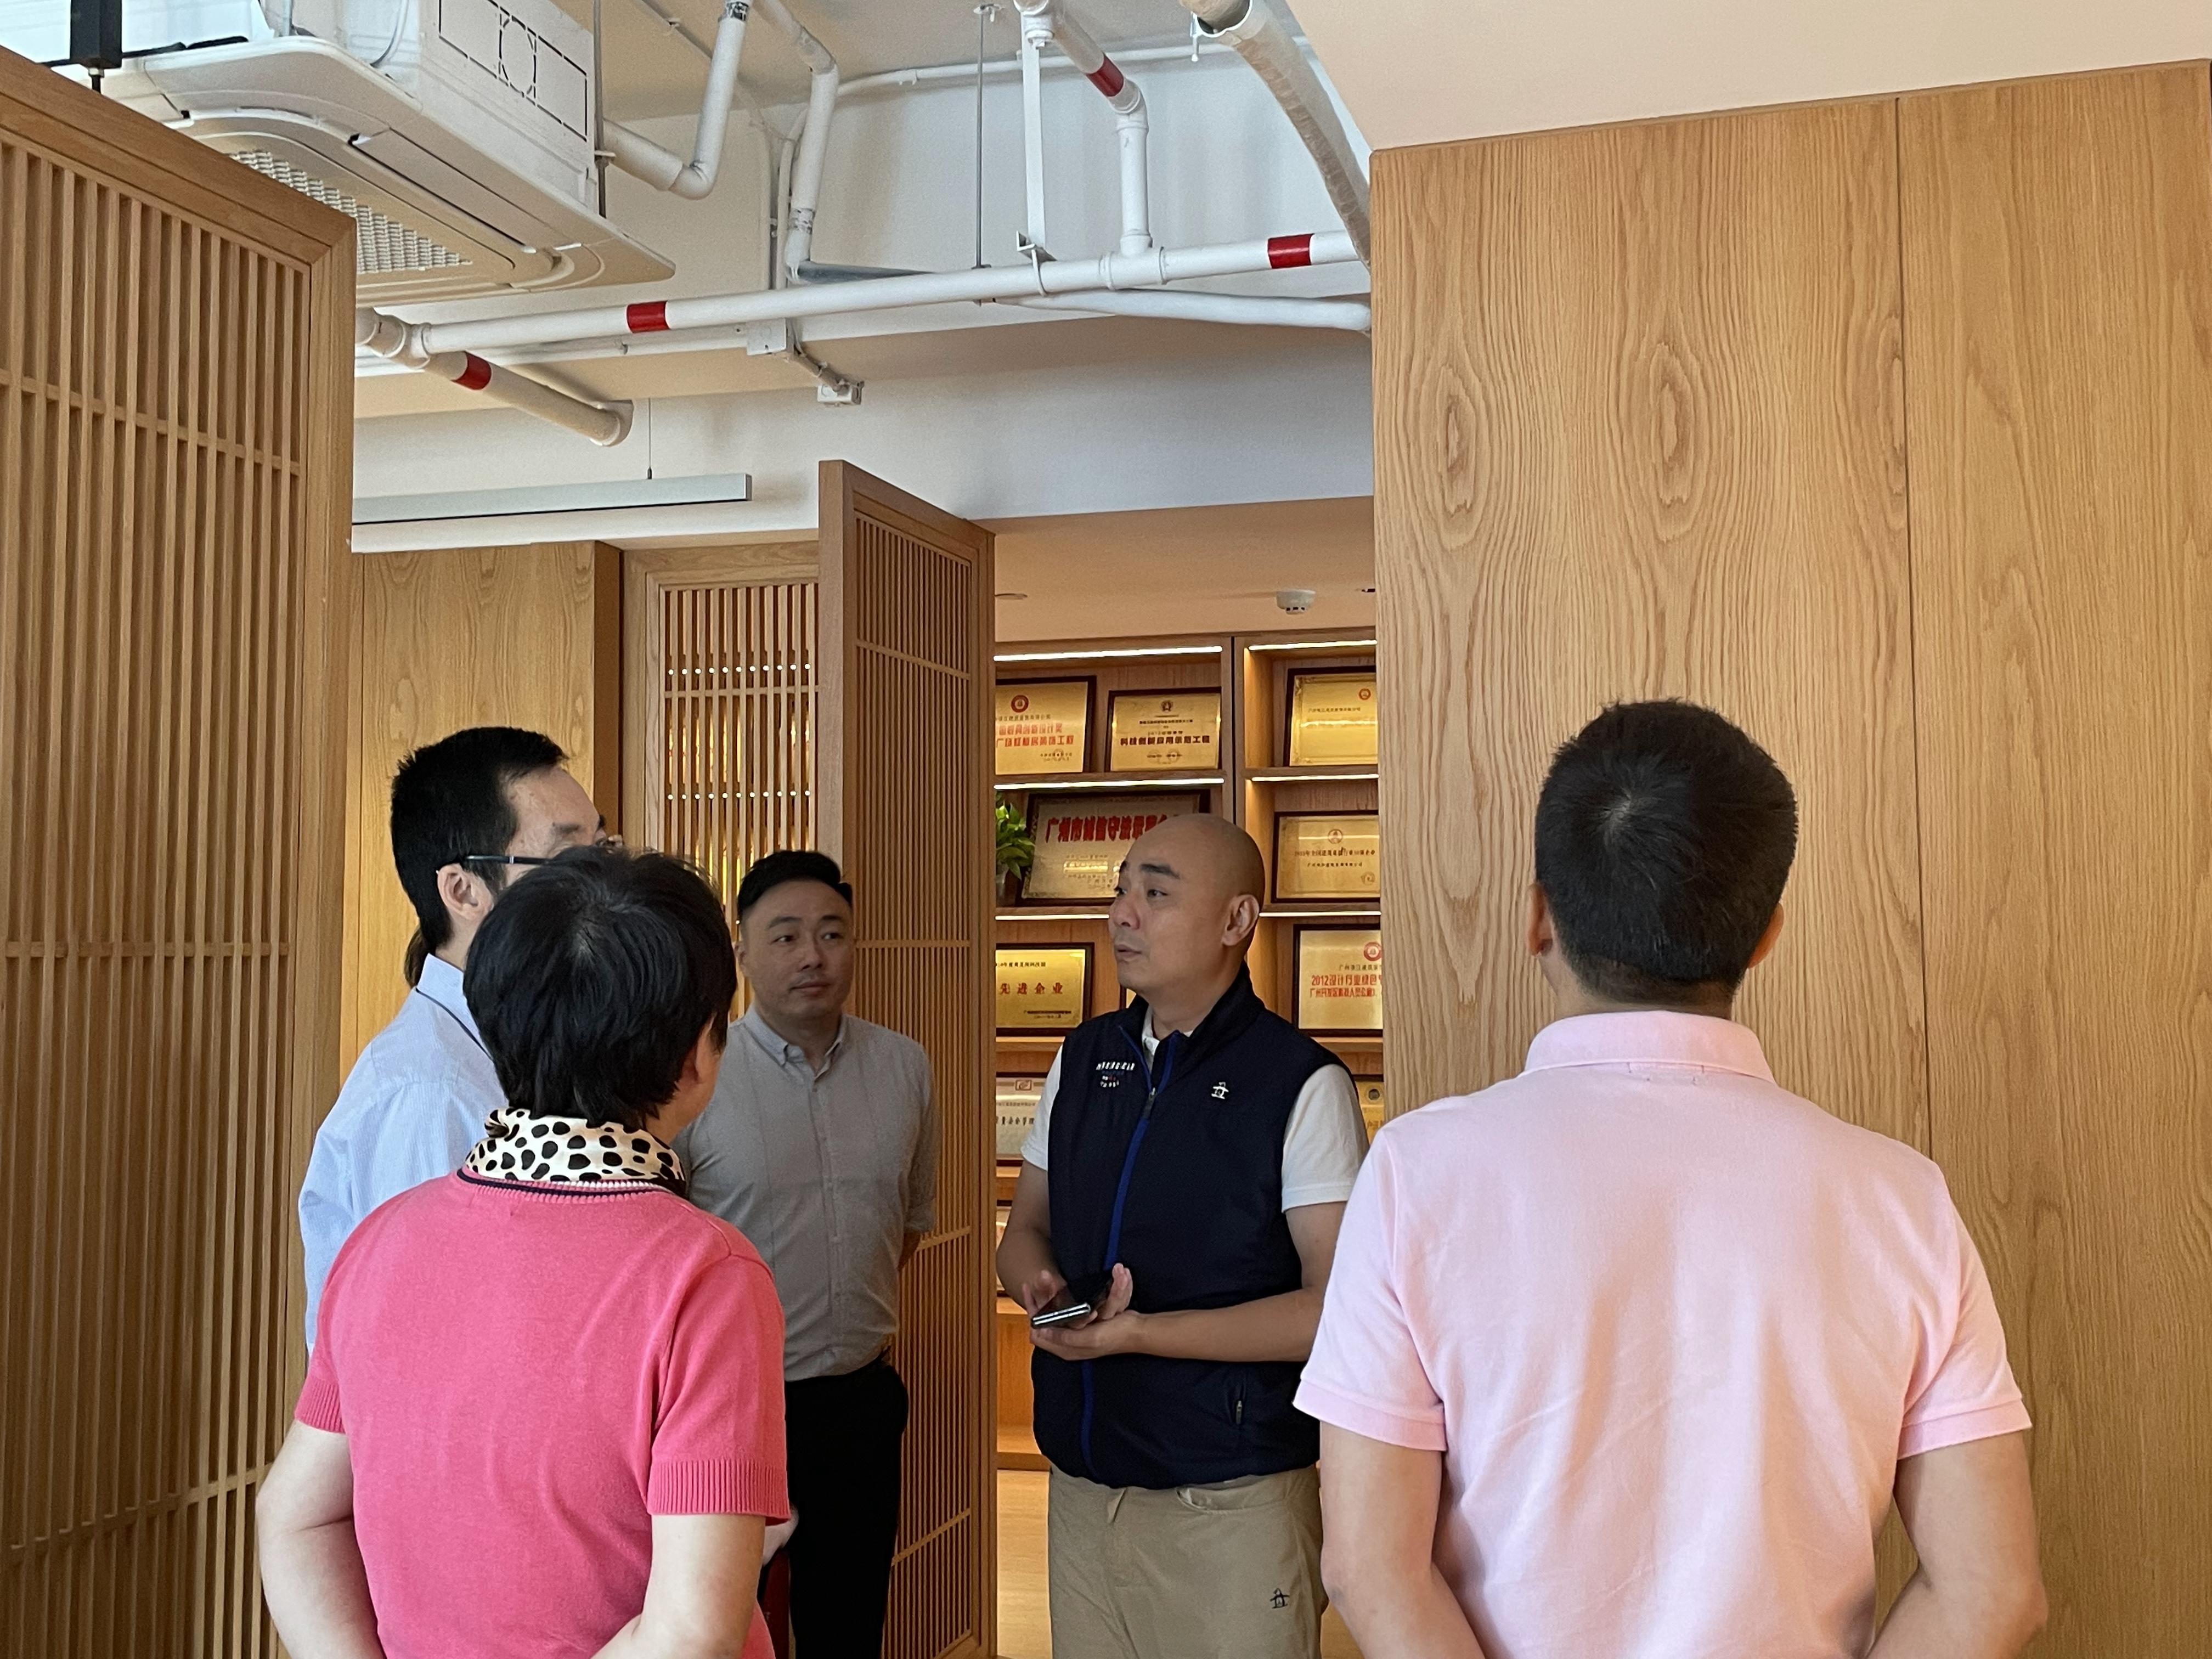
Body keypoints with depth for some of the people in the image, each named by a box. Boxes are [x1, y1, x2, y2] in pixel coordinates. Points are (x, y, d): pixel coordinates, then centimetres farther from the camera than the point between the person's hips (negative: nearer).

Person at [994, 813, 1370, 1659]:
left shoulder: (1300, 1083, -11)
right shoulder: (1083, 1059, 7)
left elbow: (1336, 1305, -16)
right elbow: (1026, 1231, 16)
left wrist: (1143, 1332, -21)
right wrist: (1041, 1283, -7)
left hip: (1233, 1502, -5)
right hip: (1080, 1484, 5)